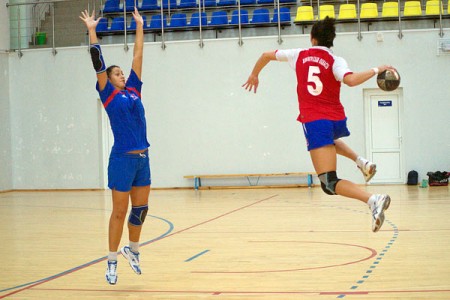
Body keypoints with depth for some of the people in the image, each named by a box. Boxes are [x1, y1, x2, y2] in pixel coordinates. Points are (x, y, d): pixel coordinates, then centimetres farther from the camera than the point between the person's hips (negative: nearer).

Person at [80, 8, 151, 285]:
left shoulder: (133, 90, 12)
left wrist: (140, 26, 17)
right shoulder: (109, 95, -1)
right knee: (120, 212, 1)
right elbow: (98, 64, -5)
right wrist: (92, 31, -5)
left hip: (143, 158, 6)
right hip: (122, 159, -5)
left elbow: (138, 56, 15)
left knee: (141, 209, 11)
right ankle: (112, 261, 11)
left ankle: (133, 249, 31)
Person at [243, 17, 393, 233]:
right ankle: (361, 162, 22)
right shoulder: (335, 61, 0)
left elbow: (266, 55, 19)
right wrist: (376, 70, -8)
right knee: (328, 139, 44)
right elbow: (351, 80, -22)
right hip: (336, 118, 3)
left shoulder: (299, 55, 6)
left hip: (314, 121, -3)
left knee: (330, 184, -10)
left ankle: (373, 200, -34)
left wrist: (254, 75, 37)